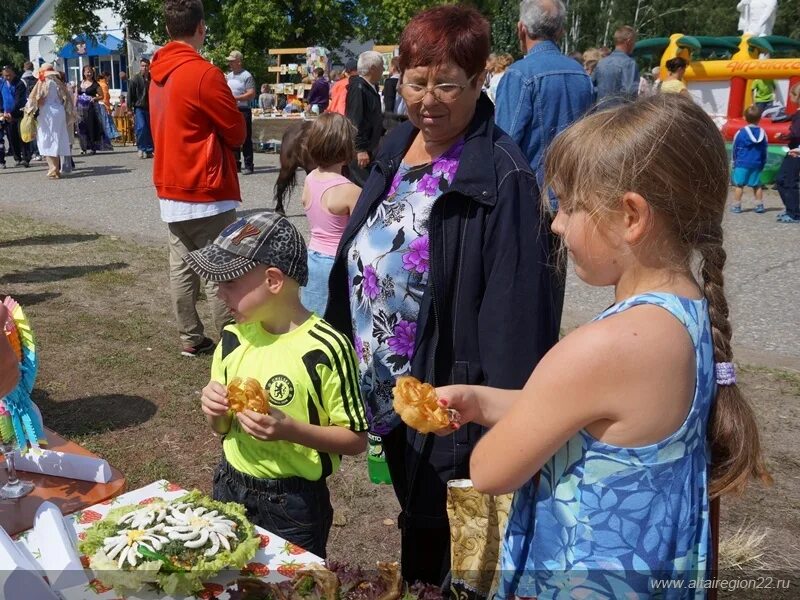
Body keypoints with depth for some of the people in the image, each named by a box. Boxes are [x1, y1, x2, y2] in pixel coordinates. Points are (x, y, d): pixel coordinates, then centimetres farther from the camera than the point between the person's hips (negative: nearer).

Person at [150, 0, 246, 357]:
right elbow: (237, 133, -9)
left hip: (170, 189, 8)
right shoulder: (204, 73, -15)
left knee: (181, 268, 11)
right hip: (207, 192, -8)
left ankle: (191, 339, 19)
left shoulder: (158, 74, 9)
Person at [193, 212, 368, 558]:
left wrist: (289, 430, -27)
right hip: (230, 489, 6)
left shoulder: (325, 347, -21)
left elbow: (355, 440, -14)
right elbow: (222, 428, 10)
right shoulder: (234, 338, -1)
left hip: (293, 504, -5)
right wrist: (215, 413, -12)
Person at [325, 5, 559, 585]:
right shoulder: (397, 147, 4)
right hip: (385, 387, 7)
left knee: (434, 537, 11)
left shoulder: (501, 177, -20)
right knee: (416, 519, 26)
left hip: (445, 394, -7)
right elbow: (358, 257, 11)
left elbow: (515, 309, -22)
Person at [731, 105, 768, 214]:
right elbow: (764, 151, 8)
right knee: (757, 185, 12)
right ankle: (759, 206, 14)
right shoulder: (762, 133, 1)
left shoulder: (741, 133, -7)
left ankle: (736, 206, 0)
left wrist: (735, 161, 16)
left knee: (739, 185, 1)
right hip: (757, 164, 3)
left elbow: (735, 149, 2)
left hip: (742, 163, -3)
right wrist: (762, 164, 18)